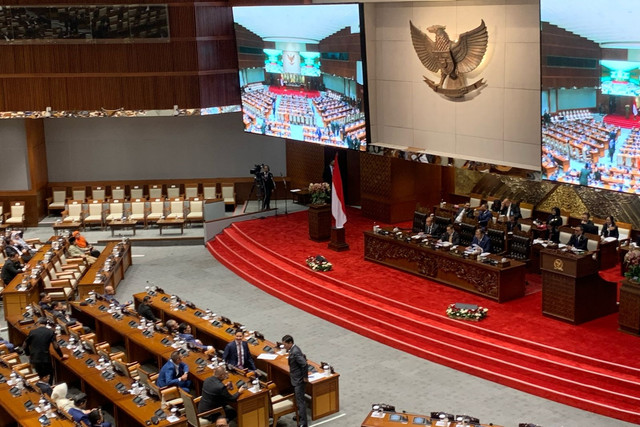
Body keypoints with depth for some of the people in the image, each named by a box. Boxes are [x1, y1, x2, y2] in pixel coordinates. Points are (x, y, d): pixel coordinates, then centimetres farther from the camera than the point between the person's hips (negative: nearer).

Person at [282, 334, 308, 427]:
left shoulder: (295, 352, -26)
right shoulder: (293, 349, 5)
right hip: (295, 379, 10)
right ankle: (300, 415, 38)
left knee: (300, 400, -6)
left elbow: (304, 364, -31)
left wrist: (305, 377, -20)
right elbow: (303, 357, 18)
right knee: (298, 399, 23)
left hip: (299, 380, -10)